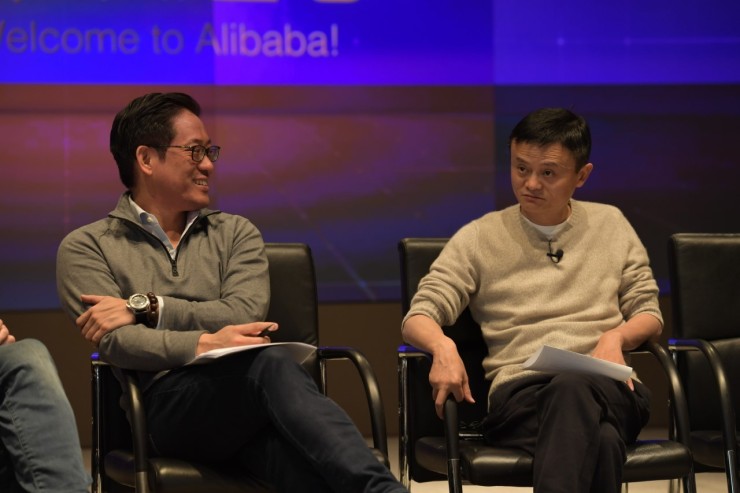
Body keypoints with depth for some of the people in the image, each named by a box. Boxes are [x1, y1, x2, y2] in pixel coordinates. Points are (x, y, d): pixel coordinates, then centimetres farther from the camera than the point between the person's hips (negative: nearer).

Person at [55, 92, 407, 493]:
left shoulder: (236, 233, 22)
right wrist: (203, 344, -20)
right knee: (268, 362, -38)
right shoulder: (87, 247, 13)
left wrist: (146, 307, -4)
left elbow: (245, 315, 3)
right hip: (167, 403, -3)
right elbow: (117, 341, -4)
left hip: (252, 399, 3)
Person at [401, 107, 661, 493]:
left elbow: (649, 312, 22)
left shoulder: (611, 224, 21)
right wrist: (443, 346, -18)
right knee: (599, 443, -40)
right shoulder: (478, 238, 14)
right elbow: (418, 317, 7)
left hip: (607, 387, 2)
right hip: (519, 390, -1)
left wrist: (616, 336, -2)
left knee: (574, 389, -41)